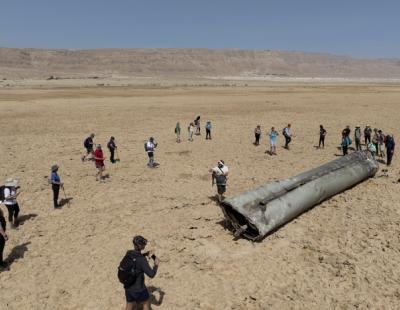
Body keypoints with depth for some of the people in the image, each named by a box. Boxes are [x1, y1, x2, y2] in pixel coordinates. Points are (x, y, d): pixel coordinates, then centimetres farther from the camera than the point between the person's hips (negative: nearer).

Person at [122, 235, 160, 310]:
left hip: (128, 287, 6)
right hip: (138, 289, -6)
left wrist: (144, 255, 9)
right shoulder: (142, 260, -28)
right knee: (146, 303, 23)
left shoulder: (128, 254, -9)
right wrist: (156, 265, -5)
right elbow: (151, 275, -22)